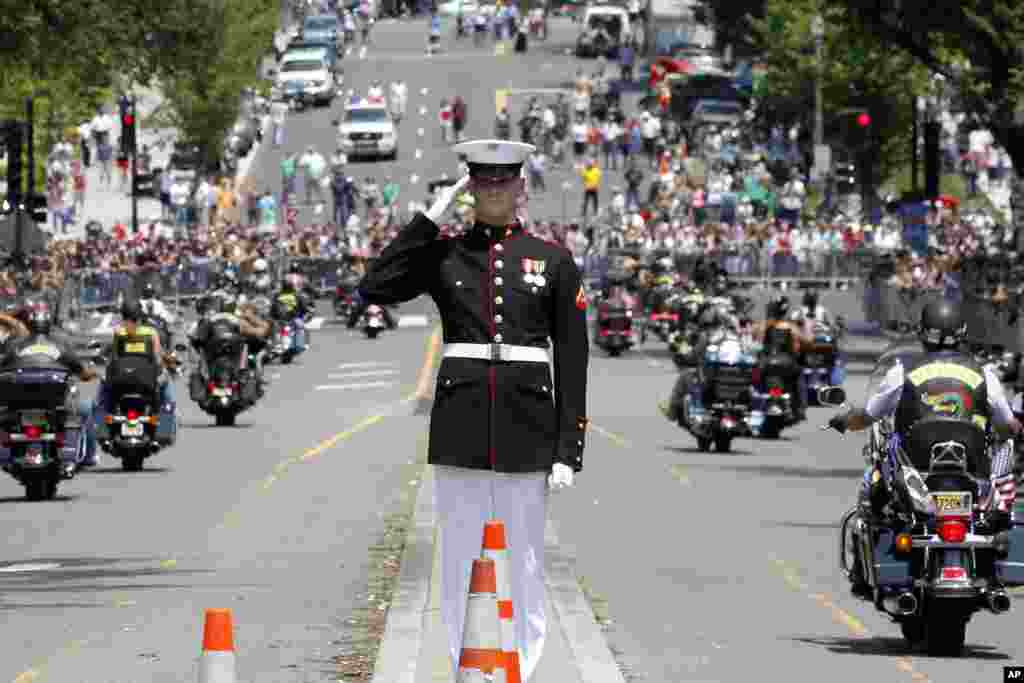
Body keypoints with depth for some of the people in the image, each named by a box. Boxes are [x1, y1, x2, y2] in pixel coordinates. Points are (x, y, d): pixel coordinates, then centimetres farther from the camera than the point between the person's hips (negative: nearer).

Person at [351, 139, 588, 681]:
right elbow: (374, 290, -9)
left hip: (527, 431, 0)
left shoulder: (554, 261, 5)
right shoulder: (444, 255, 7)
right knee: (461, 561, 3)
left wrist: (568, 450, -3)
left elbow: (573, 362, 4)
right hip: (460, 427, 1)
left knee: (524, 562, 3)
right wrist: (430, 217, -7)